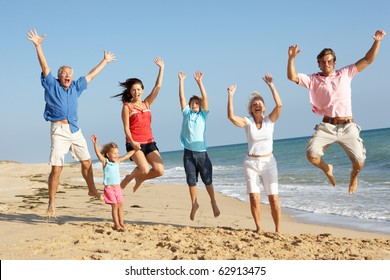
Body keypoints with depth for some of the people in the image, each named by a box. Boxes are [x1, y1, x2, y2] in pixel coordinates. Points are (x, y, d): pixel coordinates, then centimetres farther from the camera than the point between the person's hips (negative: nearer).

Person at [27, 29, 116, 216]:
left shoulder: (76, 87, 16)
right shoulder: (52, 85, 3)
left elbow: (91, 75, 25)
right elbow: (44, 68, -9)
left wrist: (105, 61, 33)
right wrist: (38, 46, -21)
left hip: (75, 130, 5)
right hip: (59, 130, -5)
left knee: (87, 162, 11)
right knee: (56, 168, -9)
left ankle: (92, 190, 31)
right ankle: (51, 203, -2)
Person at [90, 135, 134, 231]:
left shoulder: (118, 161, 9)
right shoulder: (105, 162, -6)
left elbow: (127, 155, 19)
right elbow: (98, 153, -20)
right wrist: (95, 143, -32)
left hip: (118, 187, 5)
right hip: (109, 188, -5)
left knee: (120, 205, 7)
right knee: (114, 205, -8)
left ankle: (121, 222, 15)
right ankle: (116, 224, -4)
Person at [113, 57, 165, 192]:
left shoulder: (147, 104, 15)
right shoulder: (127, 106, 3)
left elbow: (158, 87, 9)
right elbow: (126, 127, -4)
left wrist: (161, 68, 7)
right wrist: (132, 142, -19)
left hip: (149, 142, 5)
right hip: (134, 143, -5)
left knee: (159, 170, -10)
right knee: (145, 169, -24)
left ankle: (140, 178, 20)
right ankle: (129, 177, 9)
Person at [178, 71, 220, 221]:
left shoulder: (203, 114, 5)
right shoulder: (186, 113, 9)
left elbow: (205, 98, -5)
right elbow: (181, 97, 3)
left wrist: (199, 82, -10)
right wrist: (181, 80, 0)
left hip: (202, 152, -1)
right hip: (188, 153, 1)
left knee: (207, 180, 3)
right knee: (191, 181, 6)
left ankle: (213, 202, 22)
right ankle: (194, 204, 20)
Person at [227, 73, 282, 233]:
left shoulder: (270, 120, 0)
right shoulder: (247, 122, -1)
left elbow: (279, 105, -16)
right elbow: (231, 116, -17)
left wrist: (271, 86, -19)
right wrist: (230, 96, -21)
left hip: (268, 162, 0)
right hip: (251, 163, 0)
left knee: (274, 199, -2)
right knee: (254, 199, -4)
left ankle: (278, 230, 11)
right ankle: (258, 228, 13)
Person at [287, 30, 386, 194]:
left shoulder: (345, 74, 12)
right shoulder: (313, 80, 10)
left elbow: (367, 60, 11)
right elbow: (292, 77, 0)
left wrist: (377, 42, -1)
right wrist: (291, 58, -14)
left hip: (348, 127, 0)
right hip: (326, 127, 0)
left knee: (359, 160, -13)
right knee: (311, 154, -21)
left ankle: (354, 176, 26)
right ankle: (327, 169, 15)